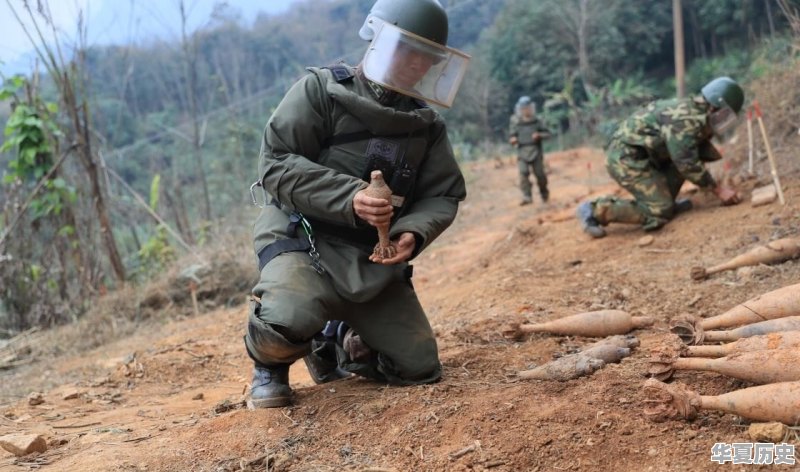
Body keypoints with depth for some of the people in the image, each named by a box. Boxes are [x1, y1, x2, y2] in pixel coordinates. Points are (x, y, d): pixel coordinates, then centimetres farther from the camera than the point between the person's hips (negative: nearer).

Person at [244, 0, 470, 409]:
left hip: (375, 257, 5)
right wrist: (349, 198, -25)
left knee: (418, 370, 1)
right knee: (288, 320, -37)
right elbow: (276, 164, -12)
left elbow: (443, 196, 8)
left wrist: (413, 233, -15)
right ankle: (270, 363, 3)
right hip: (304, 239, -5)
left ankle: (333, 342, 30)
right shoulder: (321, 90, -5)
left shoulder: (428, 126, 10)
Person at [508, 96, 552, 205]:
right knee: (523, 173, -16)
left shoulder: (537, 122, 4)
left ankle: (544, 193, 29)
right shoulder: (515, 123, 4)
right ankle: (527, 197, -16)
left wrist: (539, 135, -14)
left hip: (535, 152, 0)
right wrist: (512, 140, -14)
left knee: (540, 174, 2)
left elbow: (547, 133, 6)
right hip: (522, 152, 0)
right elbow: (511, 136, 10)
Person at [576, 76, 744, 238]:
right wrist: (718, 190, -14)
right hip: (626, 156, -10)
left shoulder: (697, 114, 13)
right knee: (660, 213, -13)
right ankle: (595, 211, -10)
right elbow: (687, 164, -20)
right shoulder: (686, 119, -19)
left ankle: (664, 199, 11)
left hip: (628, 151, 10)